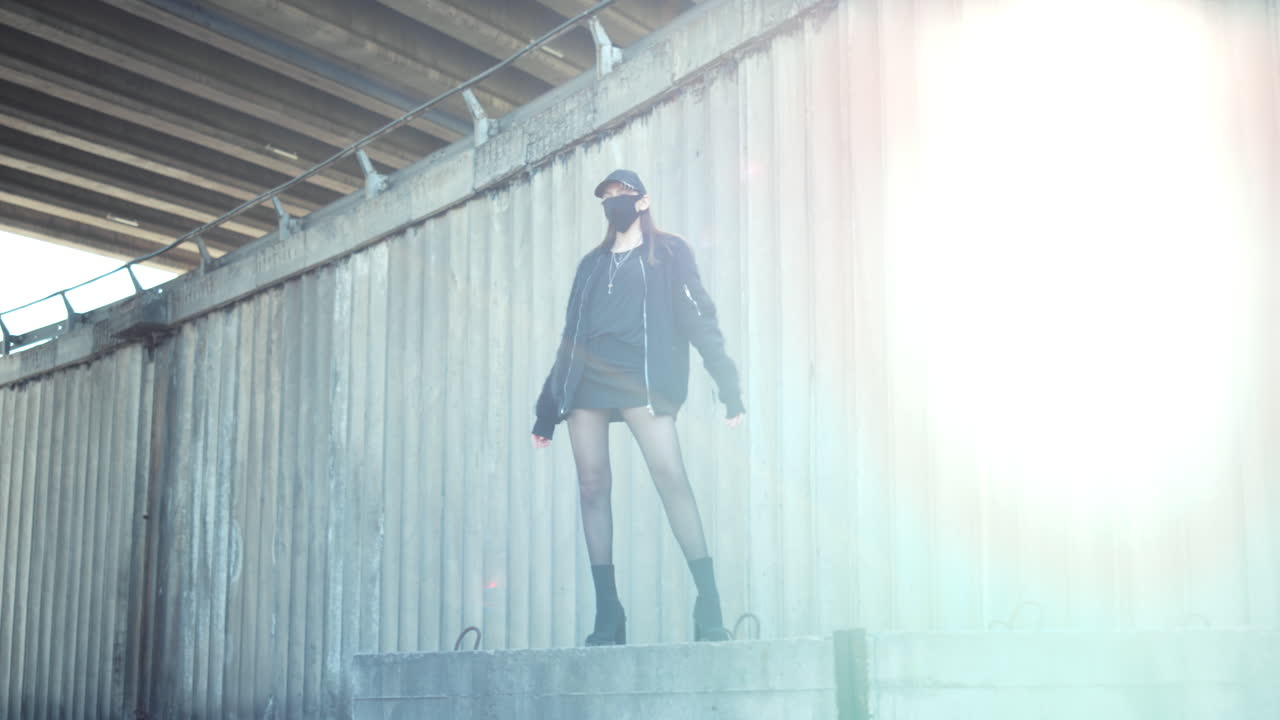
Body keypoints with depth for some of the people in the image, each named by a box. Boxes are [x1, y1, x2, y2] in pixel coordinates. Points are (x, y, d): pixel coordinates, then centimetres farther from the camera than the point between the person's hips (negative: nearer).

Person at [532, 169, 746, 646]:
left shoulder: (669, 254, 11)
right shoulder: (592, 264, 24)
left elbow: (698, 318, 0)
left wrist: (727, 385, -12)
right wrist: (547, 409, 20)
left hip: (639, 379, -5)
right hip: (586, 383, 5)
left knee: (671, 477, -20)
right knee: (592, 488, -4)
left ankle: (709, 608, -21)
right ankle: (608, 616, -2)